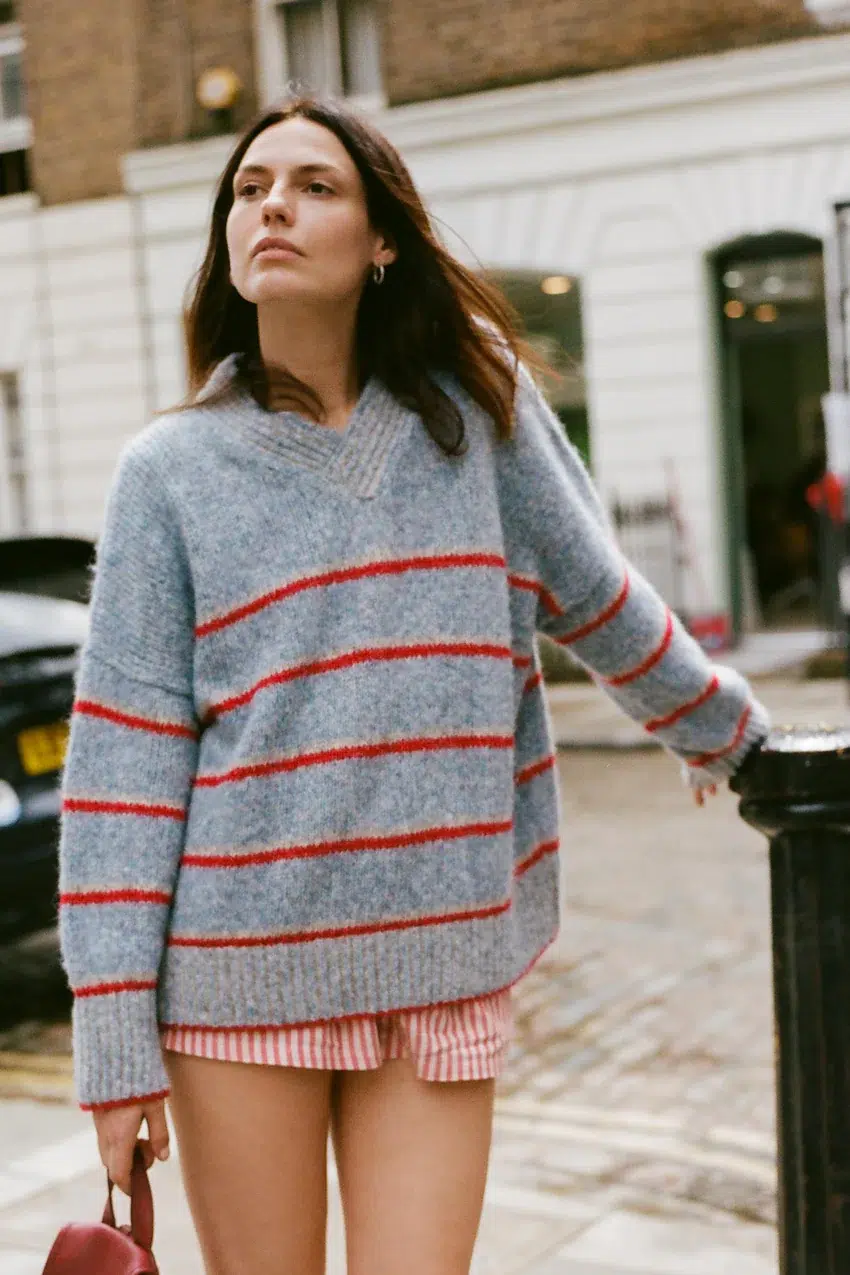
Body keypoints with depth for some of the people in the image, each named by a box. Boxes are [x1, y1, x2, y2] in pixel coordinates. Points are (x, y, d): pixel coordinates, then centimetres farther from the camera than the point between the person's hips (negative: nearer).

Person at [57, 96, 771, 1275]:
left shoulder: (478, 414, 3)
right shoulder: (171, 468, 0)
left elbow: (597, 598, 17)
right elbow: (127, 749, -4)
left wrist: (724, 723, 29)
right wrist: (113, 1033, -7)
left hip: (443, 974, 1)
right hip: (237, 975, -1)